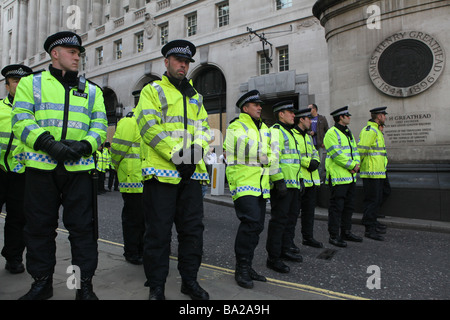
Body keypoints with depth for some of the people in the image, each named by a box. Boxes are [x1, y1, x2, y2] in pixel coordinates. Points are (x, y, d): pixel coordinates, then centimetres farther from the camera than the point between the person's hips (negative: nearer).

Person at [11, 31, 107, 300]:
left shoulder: (92, 90, 17)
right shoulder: (31, 83, 12)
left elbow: (100, 125, 8)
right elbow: (21, 120, 0)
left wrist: (84, 145, -12)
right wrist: (48, 144, -16)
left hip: (79, 167, 1)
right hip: (41, 166, 0)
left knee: (83, 226, 1)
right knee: (40, 226, 8)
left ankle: (85, 284, 13)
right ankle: (42, 282, 24)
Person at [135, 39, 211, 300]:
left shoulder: (195, 96, 23)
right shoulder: (153, 91, 7)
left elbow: (205, 128, 14)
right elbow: (149, 127, -7)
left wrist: (197, 148, -8)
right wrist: (177, 154, -17)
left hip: (192, 173, 5)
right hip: (161, 171, -5)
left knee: (193, 228, 9)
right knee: (158, 231, 1)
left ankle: (190, 280, 25)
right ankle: (156, 287, 16)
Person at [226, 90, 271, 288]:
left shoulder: (264, 129, 19)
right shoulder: (235, 128, -2)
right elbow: (230, 161, -5)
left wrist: (272, 181, 18)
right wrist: (233, 185, -10)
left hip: (261, 186, 8)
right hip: (244, 185, -7)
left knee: (256, 226, 10)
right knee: (251, 222, -16)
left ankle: (246, 266, 23)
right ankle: (241, 269, 0)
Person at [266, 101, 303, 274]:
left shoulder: (289, 132, 22)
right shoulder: (275, 131, -10)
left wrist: (300, 179, 24)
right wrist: (279, 180, -25)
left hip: (293, 184, 10)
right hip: (281, 185, -10)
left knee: (291, 217, 17)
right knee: (279, 219, -6)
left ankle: (286, 248, 32)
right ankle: (273, 258, 2)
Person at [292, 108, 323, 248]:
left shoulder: (308, 137, 21)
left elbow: (314, 152, 22)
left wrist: (315, 161, 0)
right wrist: (308, 162, -20)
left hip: (311, 180, 9)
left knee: (309, 209, 13)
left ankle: (308, 237, 25)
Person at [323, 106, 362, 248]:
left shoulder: (348, 133, 20)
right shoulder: (331, 133, -9)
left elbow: (354, 150, 18)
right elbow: (337, 155, -18)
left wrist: (357, 164, -1)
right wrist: (352, 165, -14)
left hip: (350, 176, 9)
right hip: (338, 177, -9)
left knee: (349, 205, 15)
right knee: (336, 206, -5)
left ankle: (346, 232, 27)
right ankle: (333, 236, 4)